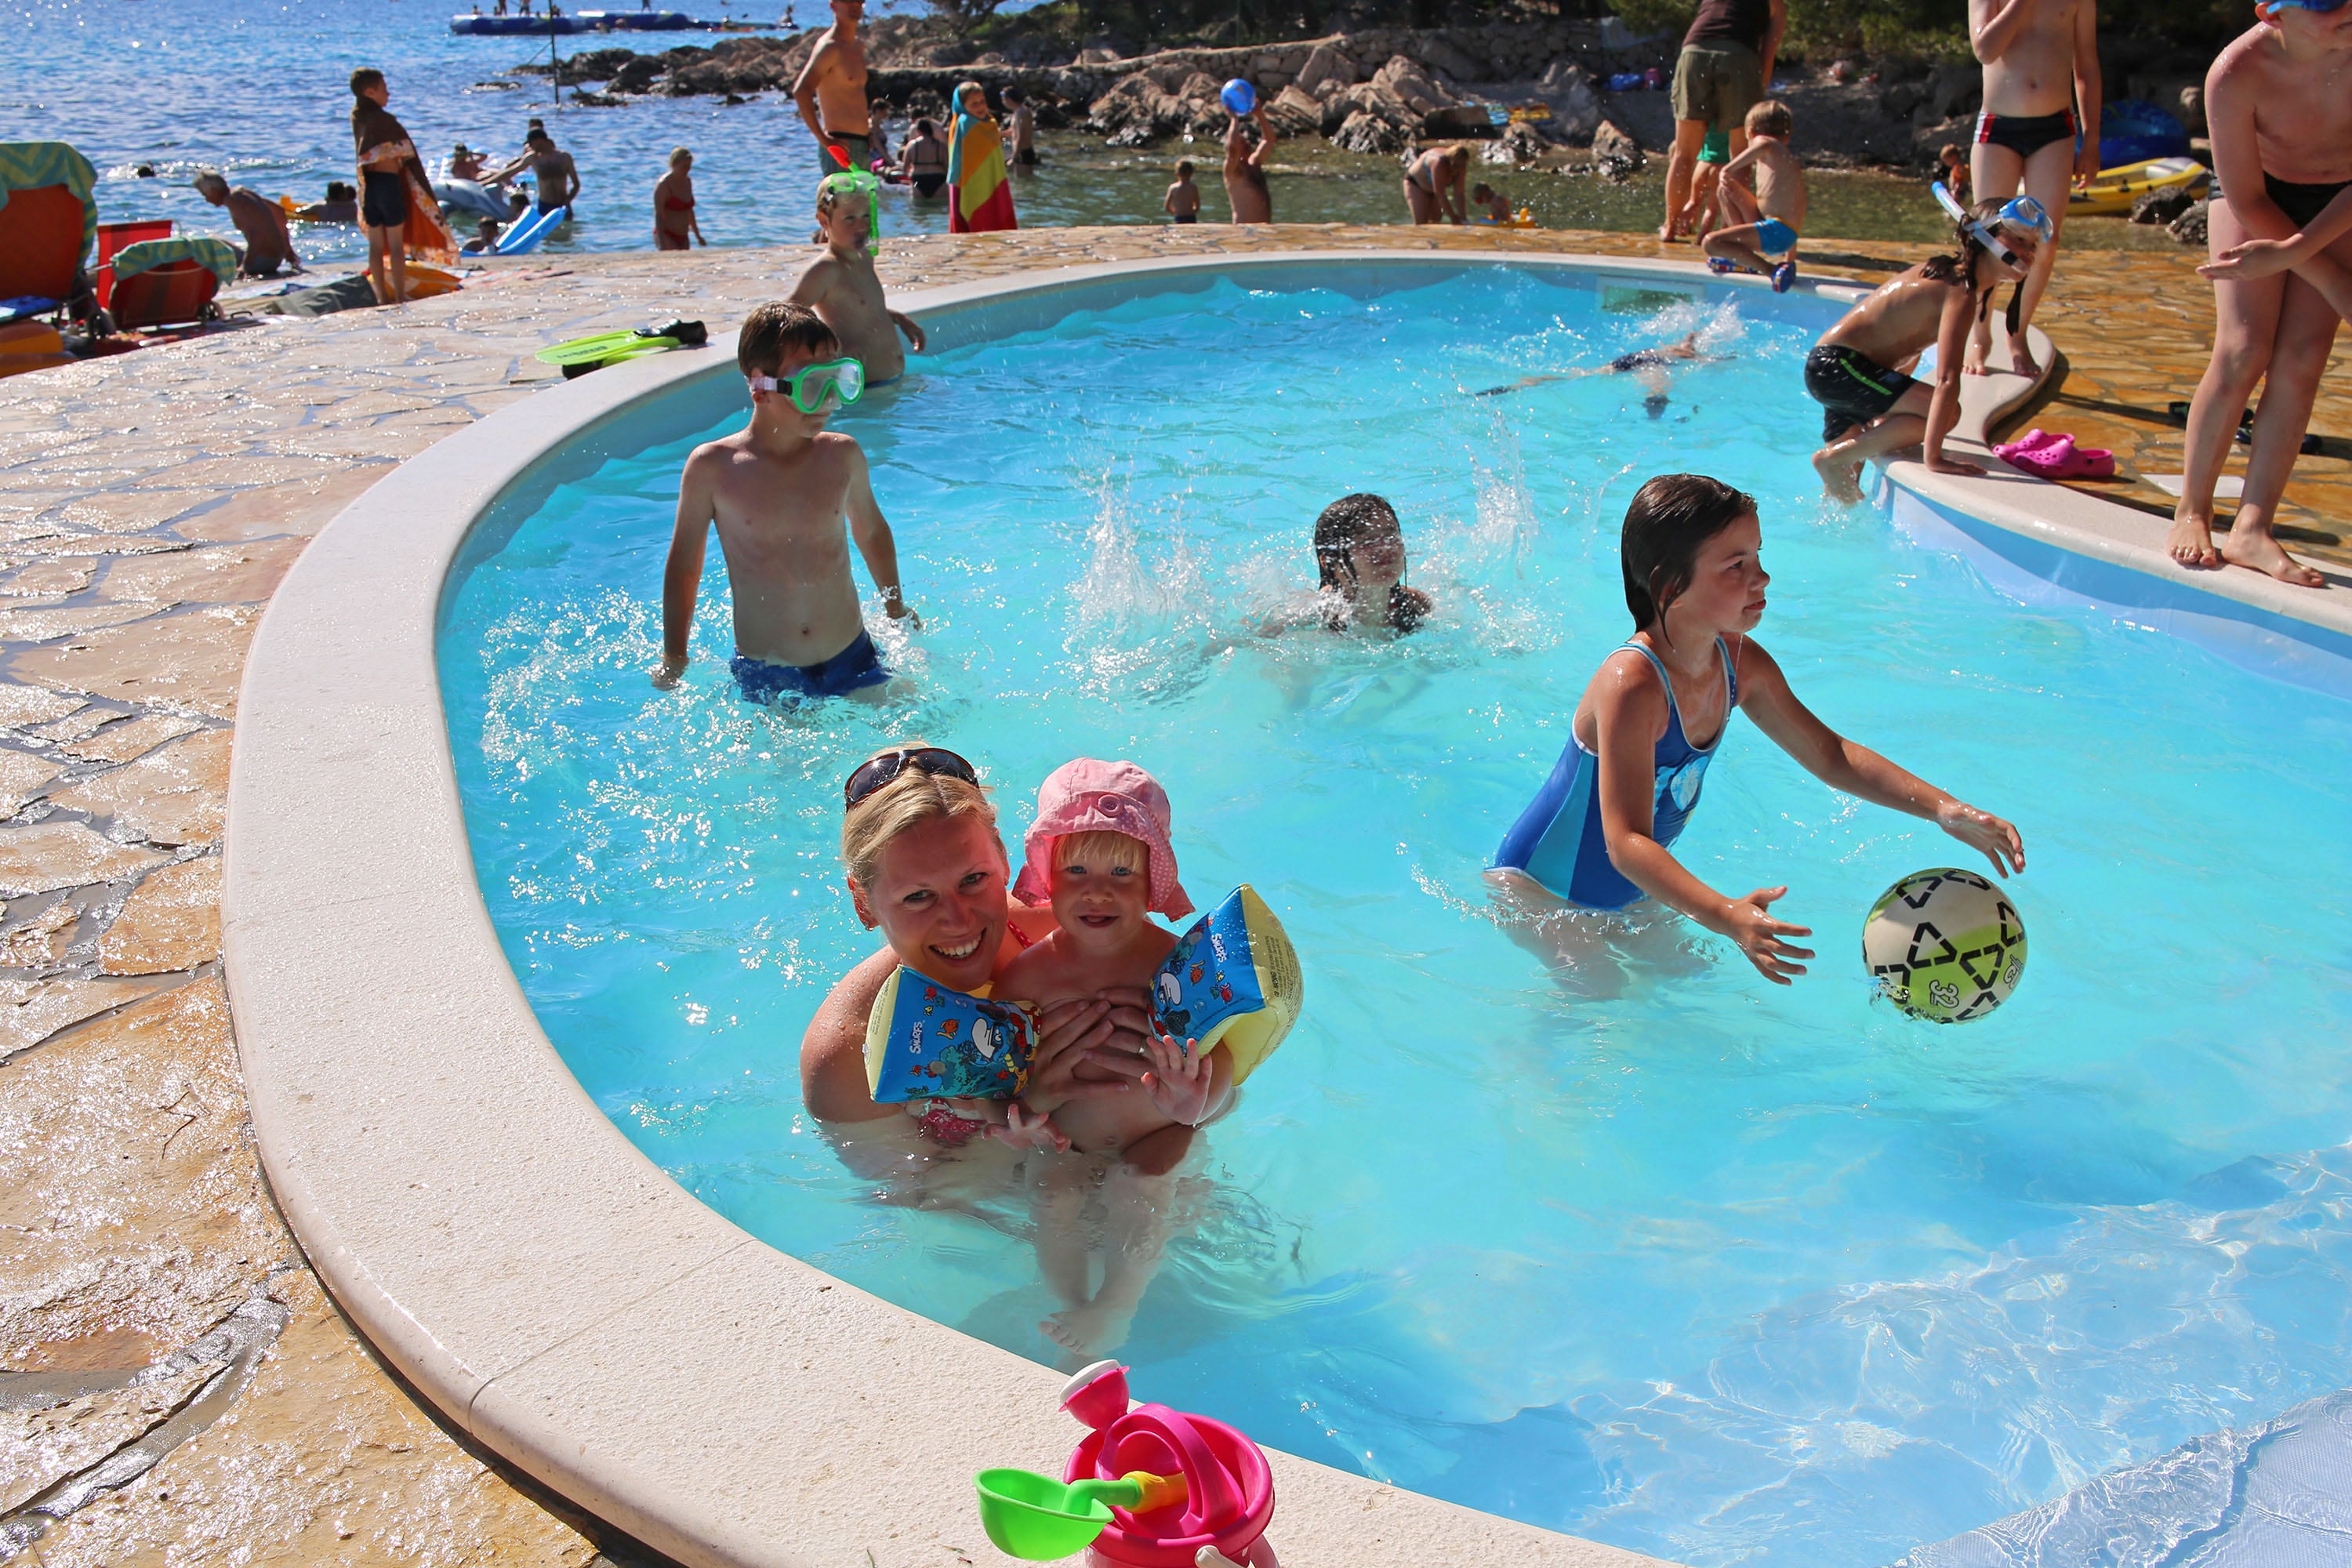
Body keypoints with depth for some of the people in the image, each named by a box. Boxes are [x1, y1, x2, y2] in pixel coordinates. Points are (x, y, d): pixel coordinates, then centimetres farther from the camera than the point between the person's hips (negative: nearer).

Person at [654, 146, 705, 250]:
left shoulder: (687, 181, 10)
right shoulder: (664, 184, -12)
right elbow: (658, 215, -16)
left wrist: (697, 235, 23)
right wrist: (662, 244, -24)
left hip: (683, 237, 7)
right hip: (666, 236, -7)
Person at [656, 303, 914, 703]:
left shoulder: (842, 455, -2)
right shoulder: (712, 468, -10)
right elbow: (684, 566, 2)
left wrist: (896, 608, 25)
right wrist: (673, 662, 6)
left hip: (853, 662, 2)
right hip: (765, 680, -2)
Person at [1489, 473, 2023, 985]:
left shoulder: (1741, 663, -9)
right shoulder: (1632, 686, -35)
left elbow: (1829, 755, 3)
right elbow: (1626, 842, -41)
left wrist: (1941, 808, -10)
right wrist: (1727, 918, -56)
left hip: (1627, 892, 8)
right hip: (1541, 892, -8)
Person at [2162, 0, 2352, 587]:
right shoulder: (2235, 75, -30)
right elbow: (2248, 203, -21)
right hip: (2257, 195, -2)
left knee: (2301, 359, -7)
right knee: (2243, 350, -14)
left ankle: (2252, 527, -5)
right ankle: (2191, 511, 0)